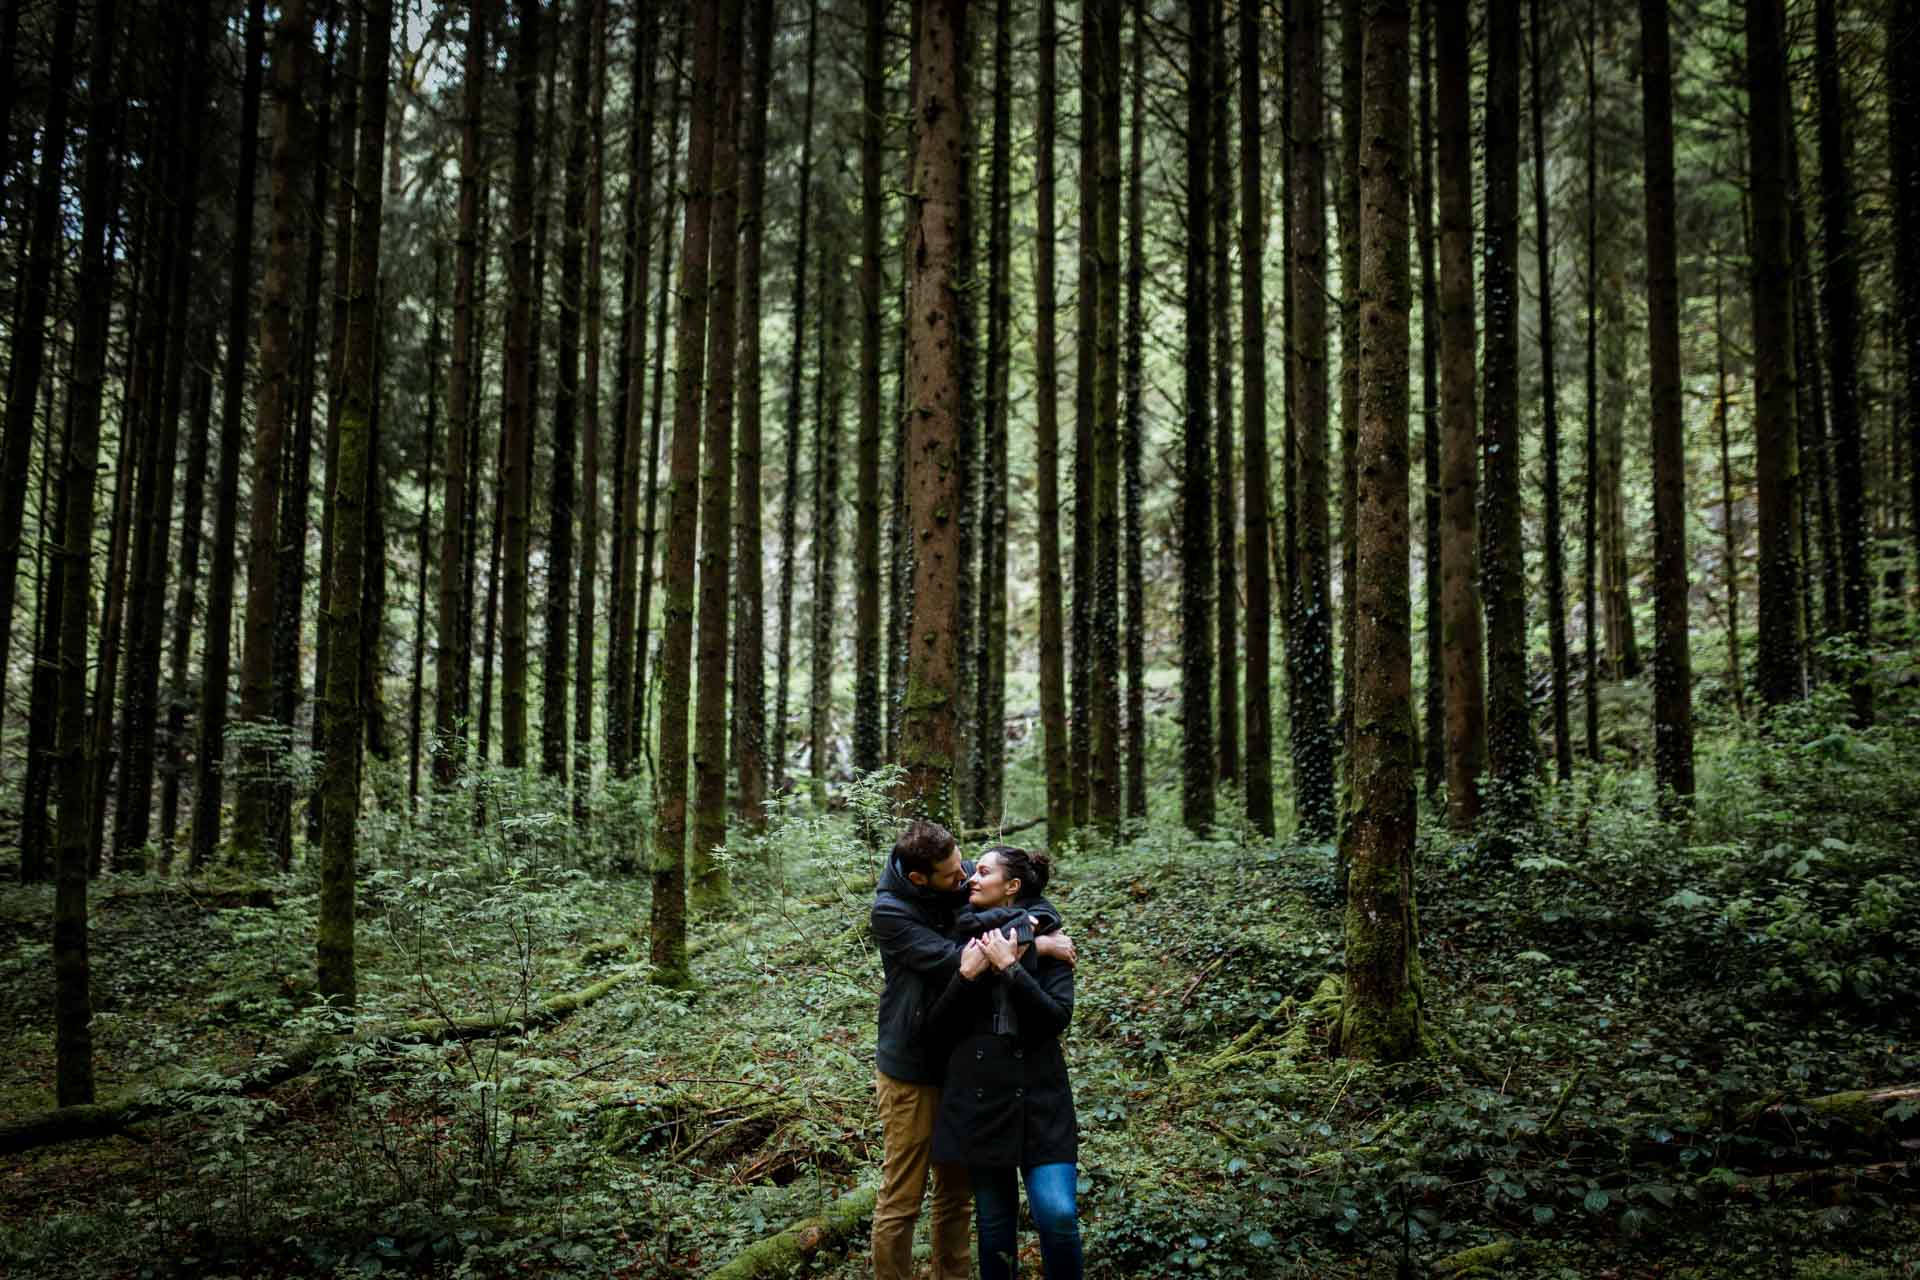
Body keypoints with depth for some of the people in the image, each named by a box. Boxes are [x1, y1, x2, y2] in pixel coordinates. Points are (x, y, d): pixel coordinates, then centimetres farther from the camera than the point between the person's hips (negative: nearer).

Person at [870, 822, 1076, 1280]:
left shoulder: (964, 880, -4)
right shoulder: (890, 911, -20)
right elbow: (954, 961, -28)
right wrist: (1038, 946, -23)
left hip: (959, 1064, 6)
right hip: (911, 1071, -6)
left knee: (956, 1190, 17)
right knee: (901, 1200, 1)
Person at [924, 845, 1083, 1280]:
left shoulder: (1045, 937, 2)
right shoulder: (962, 940, 7)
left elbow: (1058, 1017, -9)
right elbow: (936, 1030, 3)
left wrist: (1010, 968, -17)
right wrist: (965, 975, -11)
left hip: (1039, 1096, -2)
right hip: (980, 1097, 2)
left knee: (1057, 1214, -12)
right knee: (994, 1220, 6)